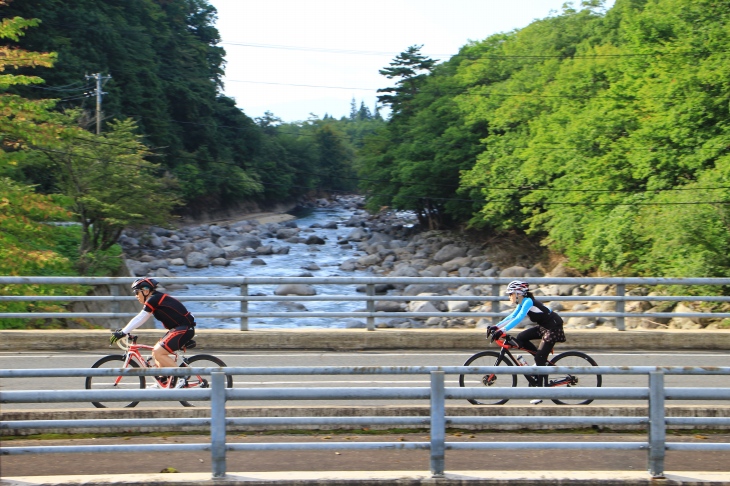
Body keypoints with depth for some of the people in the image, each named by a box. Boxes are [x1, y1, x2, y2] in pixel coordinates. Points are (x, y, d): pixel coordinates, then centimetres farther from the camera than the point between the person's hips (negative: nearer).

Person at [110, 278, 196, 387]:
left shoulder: (154, 299, -12)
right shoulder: (155, 299, 16)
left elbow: (139, 319, -15)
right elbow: (140, 319, 18)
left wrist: (123, 333, -14)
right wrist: (123, 330, 15)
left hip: (184, 329, -10)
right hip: (179, 329, 10)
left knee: (158, 353, -16)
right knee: (156, 352, 10)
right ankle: (164, 382, 13)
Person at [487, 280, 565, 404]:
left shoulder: (528, 302, -21)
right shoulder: (522, 303, 7)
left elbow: (518, 319, -31)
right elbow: (512, 317, 11)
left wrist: (502, 331, -37)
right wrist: (496, 327, 3)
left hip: (553, 328, -9)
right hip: (544, 326, 9)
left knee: (540, 358, -11)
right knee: (521, 338, 1)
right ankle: (541, 361, 12)